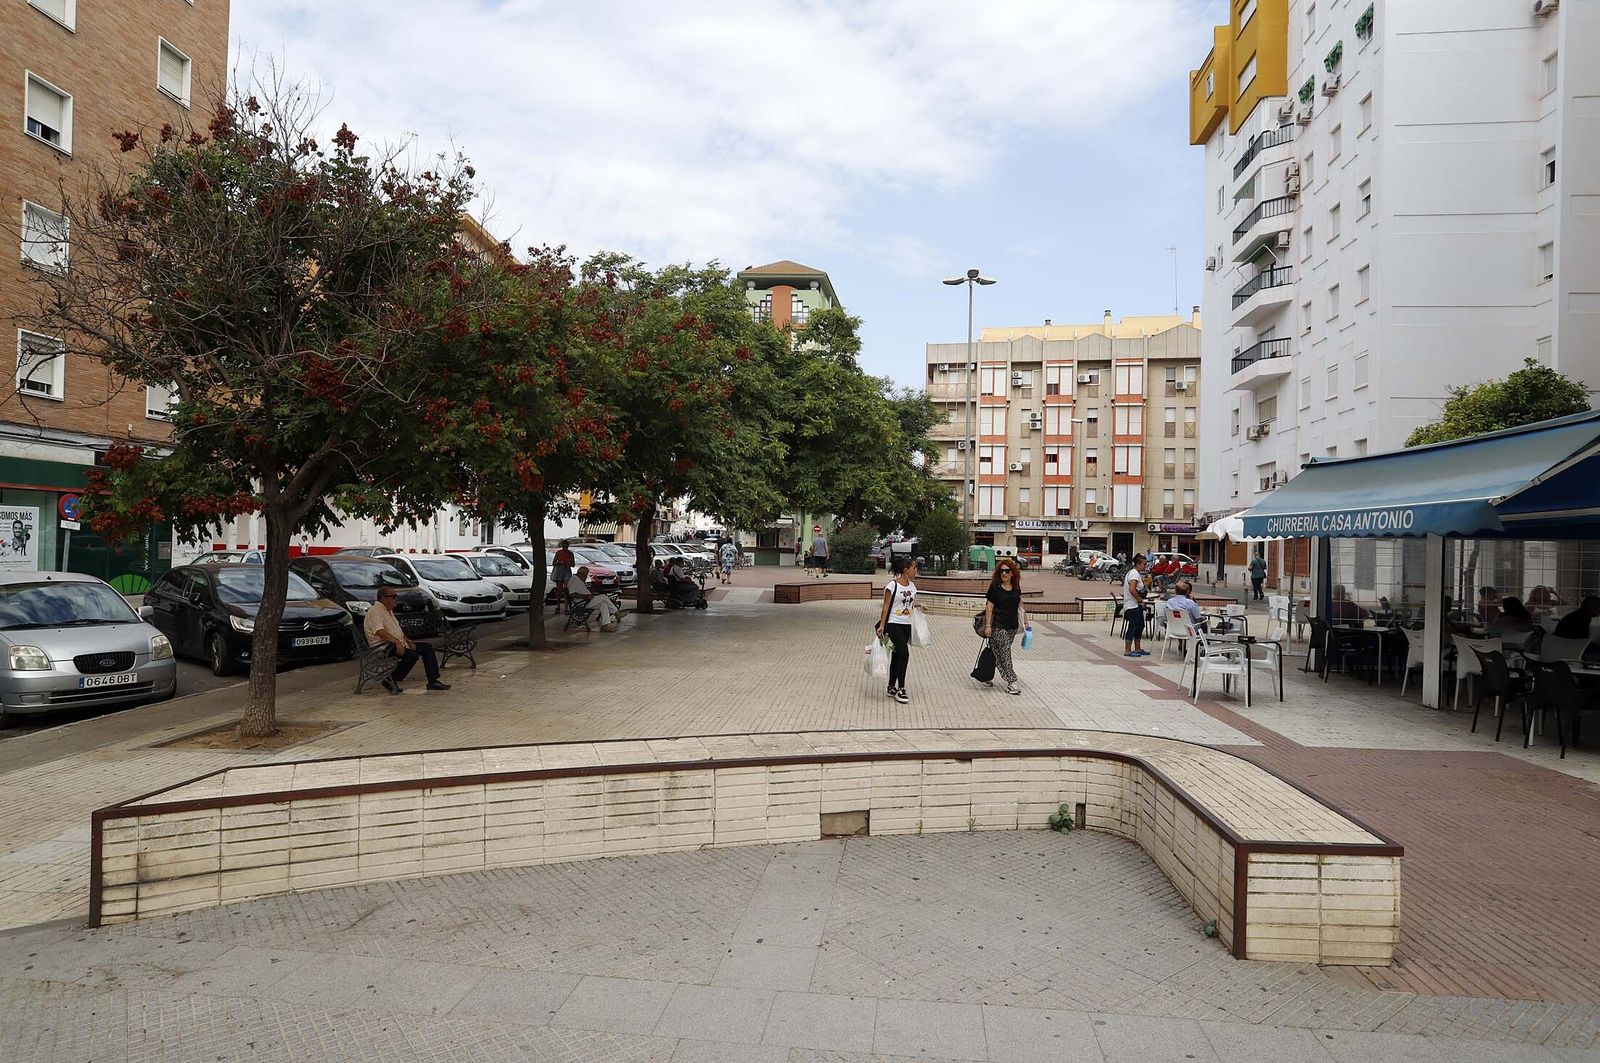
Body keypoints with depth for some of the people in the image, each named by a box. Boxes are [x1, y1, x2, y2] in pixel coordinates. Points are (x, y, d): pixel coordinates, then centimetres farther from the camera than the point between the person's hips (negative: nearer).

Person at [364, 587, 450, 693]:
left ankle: (433, 681, -3)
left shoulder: (389, 610, 20)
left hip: (399, 644, 10)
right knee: (412, 654, -32)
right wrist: (396, 641, -37)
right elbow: (379, 631, -28)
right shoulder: (375, 611, -13)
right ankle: (391, 680, -16)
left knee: (428, 647, 2)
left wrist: (407, 641, 7)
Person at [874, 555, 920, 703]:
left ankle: (892, 687, 23)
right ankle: (900, 689, -6)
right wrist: (881, 625, -15)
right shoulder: (892, 585, -12)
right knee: (904, 653, -15)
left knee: (897, 656, 13)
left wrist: (918, 606, 2)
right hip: (893, 624, -7)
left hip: (906, 625, 7)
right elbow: (886, 607, -11)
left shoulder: (912, 585, 9)